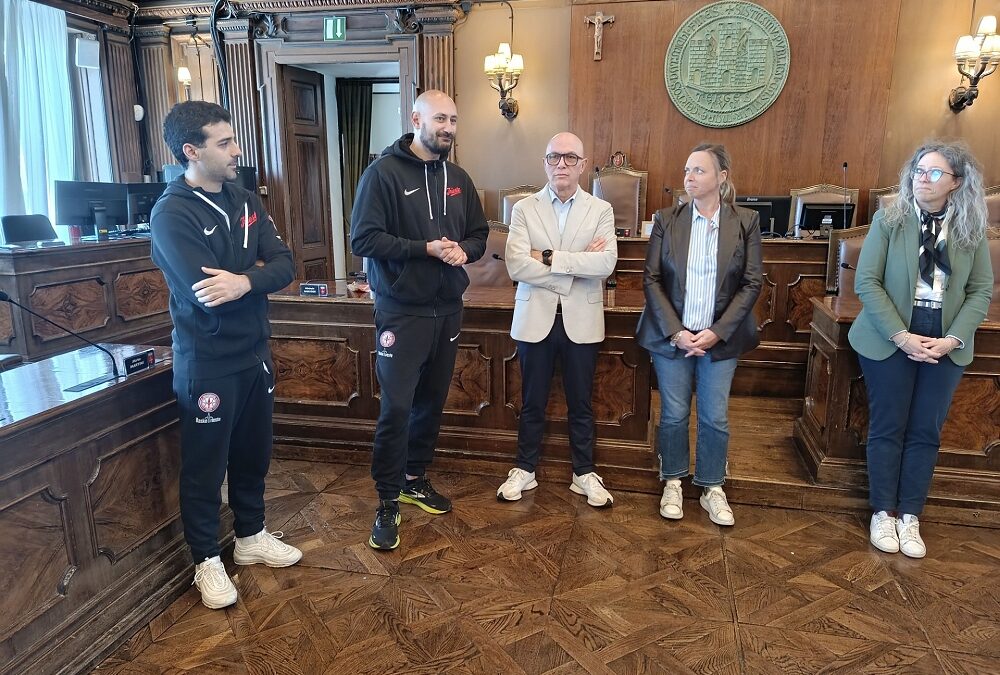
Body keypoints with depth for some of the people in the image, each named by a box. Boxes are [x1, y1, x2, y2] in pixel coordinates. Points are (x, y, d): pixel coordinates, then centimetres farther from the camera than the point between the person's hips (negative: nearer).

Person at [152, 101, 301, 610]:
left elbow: (285, 266, -5)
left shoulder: (246, 202, 5)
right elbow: (207, 294, -26)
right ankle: (206, 560, 27)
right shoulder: (171, 214, -16)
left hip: (254, 354, 7)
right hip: (206, 362, -6)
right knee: (205, 466, 8)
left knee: (253, 454, 19)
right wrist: (260, 274, -10)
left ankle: (251, 537, 38)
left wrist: (244, 281, -24)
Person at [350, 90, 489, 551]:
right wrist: (425, 248, -21)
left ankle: (415, 479, 33)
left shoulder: (458, 178, 10)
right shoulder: (384, 172, -8)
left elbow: (479, 233, 16)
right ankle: (388, 501, 11)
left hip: (447, 310, 6)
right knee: (396, 408, -4)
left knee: (432, 403, 14)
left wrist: (464, 249, -7)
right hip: (401, 312, -6)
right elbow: (363, 239, -15)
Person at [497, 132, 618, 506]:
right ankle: (524, 469, 28)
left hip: (581, 321, 0)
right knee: (532, 402, 12)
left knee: (581, 403, 11)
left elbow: (607, 262, -14)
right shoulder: (524, 209, 1)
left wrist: (549, 258, -16)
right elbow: (516, 265, -13)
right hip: (535, 318, 0)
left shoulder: (601, 210, 2)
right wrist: (577, 265, -14)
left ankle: (584, 473, 27)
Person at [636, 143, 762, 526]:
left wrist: (717, 332, -12)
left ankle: (712, 488, 27)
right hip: (671, 336, 0)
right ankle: (673, 483, 28)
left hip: (720, 338, 0)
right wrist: (674, 332, -12)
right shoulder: (667, 220, -1)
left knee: (715, 419, 7)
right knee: (673, 415, 8)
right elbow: (651, 279, -3)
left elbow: (752, 283, -3)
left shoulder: (745, 222, -1)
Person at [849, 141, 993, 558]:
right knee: (887, 428, 5)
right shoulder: (888, 221, -4)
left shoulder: (971, 230, 4)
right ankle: (883, 513, 18)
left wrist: (952, 339, -11)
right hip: (891, 338, -2)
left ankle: (909, 517, 20)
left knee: (926, 432, 8)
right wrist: (902, 336, -16)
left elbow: (981, 291, 4)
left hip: (945, 343, 3)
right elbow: (866, 282, -9)